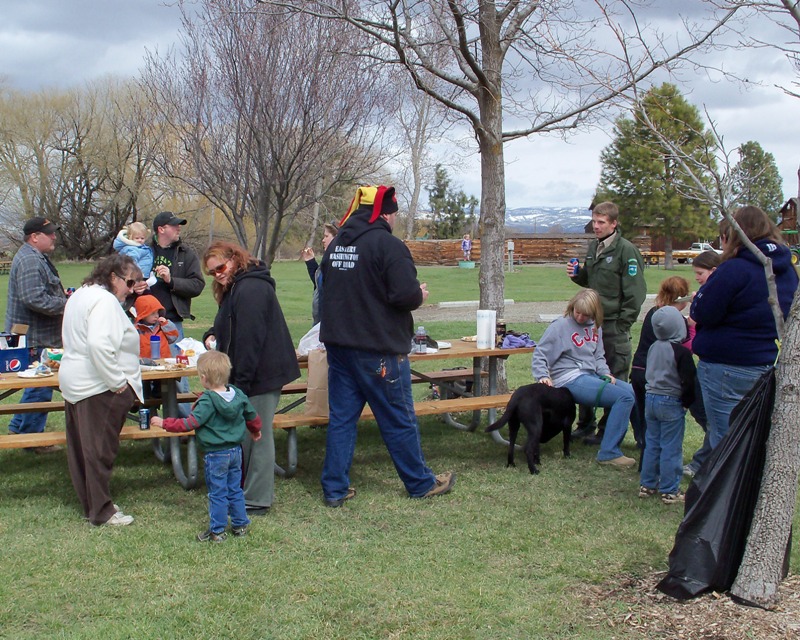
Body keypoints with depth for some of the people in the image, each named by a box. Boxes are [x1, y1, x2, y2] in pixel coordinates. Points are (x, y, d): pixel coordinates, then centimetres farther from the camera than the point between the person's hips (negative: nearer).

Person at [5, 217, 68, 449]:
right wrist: (66, 304, -20)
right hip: (34, 337, -11)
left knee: (38, 385, 19)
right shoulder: (29, 261, -20)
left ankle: (18, 428, 30)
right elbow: (35, 299, -29)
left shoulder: (38, 258, 17)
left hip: (40, 336, 11)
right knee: (39, 388, -2)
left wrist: (63, 297, 13)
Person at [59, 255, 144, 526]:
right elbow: (100, 345, -30)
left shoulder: (81, 295, 16)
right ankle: (101, 512, 8)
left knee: (81, 447, 15)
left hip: (74, 382, 11)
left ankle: (90, 503, 27)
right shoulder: (105, 301, -18)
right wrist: (118, 382, -22)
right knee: (100, 450, -1)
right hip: (99, 387, -10)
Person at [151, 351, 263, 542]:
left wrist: (164, 423, -13)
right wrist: (255, 431, 34)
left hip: (215, 454, -7)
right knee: (235, 490, 18)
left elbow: (190, 424, -22)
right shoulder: (238, 395, 0)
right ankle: (240, 525, 25)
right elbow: (252, 415, 14)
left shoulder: (207, 401, -21)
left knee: (217, 493, 3)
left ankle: (217, 531, 12)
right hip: (236, 451, 7)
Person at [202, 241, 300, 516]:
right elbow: (230, 329, 26)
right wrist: (212, 335, 4)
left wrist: (241, 382, -22)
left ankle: (256, 501, 4)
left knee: (257, 436, -4)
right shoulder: (236, 289, 17)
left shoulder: (250, 290, -19)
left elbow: (250, 339, -23)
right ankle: (252, 492, 23)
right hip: (257, 376, 11)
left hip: (260, 377, -11)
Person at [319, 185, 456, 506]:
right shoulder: (388, 245, -15)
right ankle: (421, 483, 20)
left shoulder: (336, 244, 10)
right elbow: (405, 295, -23)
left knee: (341, 417, 11)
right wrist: (420, 294, -1)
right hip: (379, 349, -7)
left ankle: (334, 488, 13)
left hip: (338, 344, 7)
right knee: (399, 420, 6)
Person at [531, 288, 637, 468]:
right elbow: (539, 355, -7)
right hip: (570, 380, -8)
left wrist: (605, 372, 0)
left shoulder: (595, 327, 12)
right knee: (624, 397, -21)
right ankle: (608, 453, -19)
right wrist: (543, 376, -22)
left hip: (591, 376, 8)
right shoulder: (560, 326, -7)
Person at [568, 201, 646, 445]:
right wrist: (577, 275, 2)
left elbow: (635, 292, -14)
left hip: (614, 326, -7)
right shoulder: (593, 247, 11)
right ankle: (585, 425, 24)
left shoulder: (626, 250, -12)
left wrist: (622, 326, -15)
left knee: (614, 380, 2)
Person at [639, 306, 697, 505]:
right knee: (671, 448, 0)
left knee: (652, 444, 15)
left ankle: (648, 484, 21)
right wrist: (687, 402, -3)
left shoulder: (653, 347, 6)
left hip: (650, 399, 7)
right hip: (671, 402, -7)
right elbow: (688, 381, -15)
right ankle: (669, 491, 4)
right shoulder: (681, 352, -16)